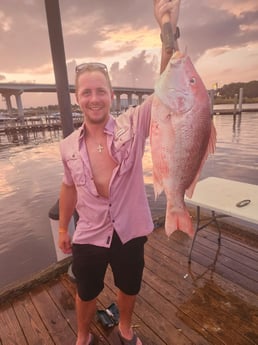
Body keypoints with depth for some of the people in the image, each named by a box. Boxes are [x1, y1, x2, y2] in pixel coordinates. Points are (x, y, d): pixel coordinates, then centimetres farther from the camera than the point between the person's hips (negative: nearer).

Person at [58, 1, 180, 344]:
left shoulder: (133, 125, -15)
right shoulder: (68, 146, -7)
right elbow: (69, 188, 5)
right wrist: (63, 229, 12)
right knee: (86, 294, 25)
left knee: (129, 289, 26)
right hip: (88, 237, 1)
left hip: (130, 233, 0)